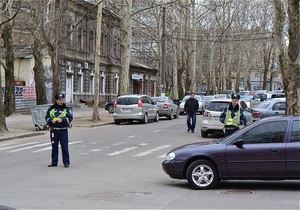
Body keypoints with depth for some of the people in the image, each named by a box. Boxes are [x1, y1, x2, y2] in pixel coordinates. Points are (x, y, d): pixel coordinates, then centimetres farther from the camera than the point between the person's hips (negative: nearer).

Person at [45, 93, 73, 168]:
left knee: (64, 147, -2)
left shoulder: (66, 109, 4)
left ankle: (66, 162, 5)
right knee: (54, 147, 8)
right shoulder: (51, 108, 10)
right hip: (53, 130, 2)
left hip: (63, 130, -2)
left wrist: (62, 120, -18)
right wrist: (51, 121, -13)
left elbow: (70, 117, -4)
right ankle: (54, 162, 17)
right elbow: (47, 117, 7)